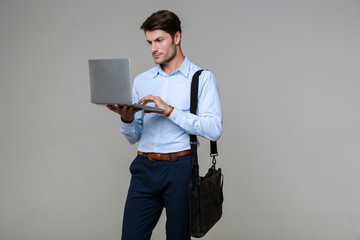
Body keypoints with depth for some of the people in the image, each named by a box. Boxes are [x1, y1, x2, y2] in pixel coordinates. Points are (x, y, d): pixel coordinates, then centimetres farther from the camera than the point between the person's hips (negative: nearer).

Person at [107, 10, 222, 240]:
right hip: (144, 169, 4)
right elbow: (133, 137, 14)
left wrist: (169, 110, -17)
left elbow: (214, 129, -12)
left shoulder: (202, 78, 1)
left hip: (180, 169, -3)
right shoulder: (141, 81, 15)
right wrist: (127, 119, -8)